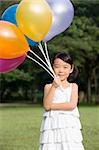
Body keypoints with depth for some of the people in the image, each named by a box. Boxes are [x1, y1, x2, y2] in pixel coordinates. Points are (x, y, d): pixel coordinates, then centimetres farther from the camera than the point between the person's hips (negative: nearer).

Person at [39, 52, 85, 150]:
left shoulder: (73, 86, 8)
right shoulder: (49, 87, 7)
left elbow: (72, 105, -7)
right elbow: (46, 106, -7)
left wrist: (51, 105, -6)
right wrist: (54, 86, -14)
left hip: (69, 126, 0)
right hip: (52, 126, 0)